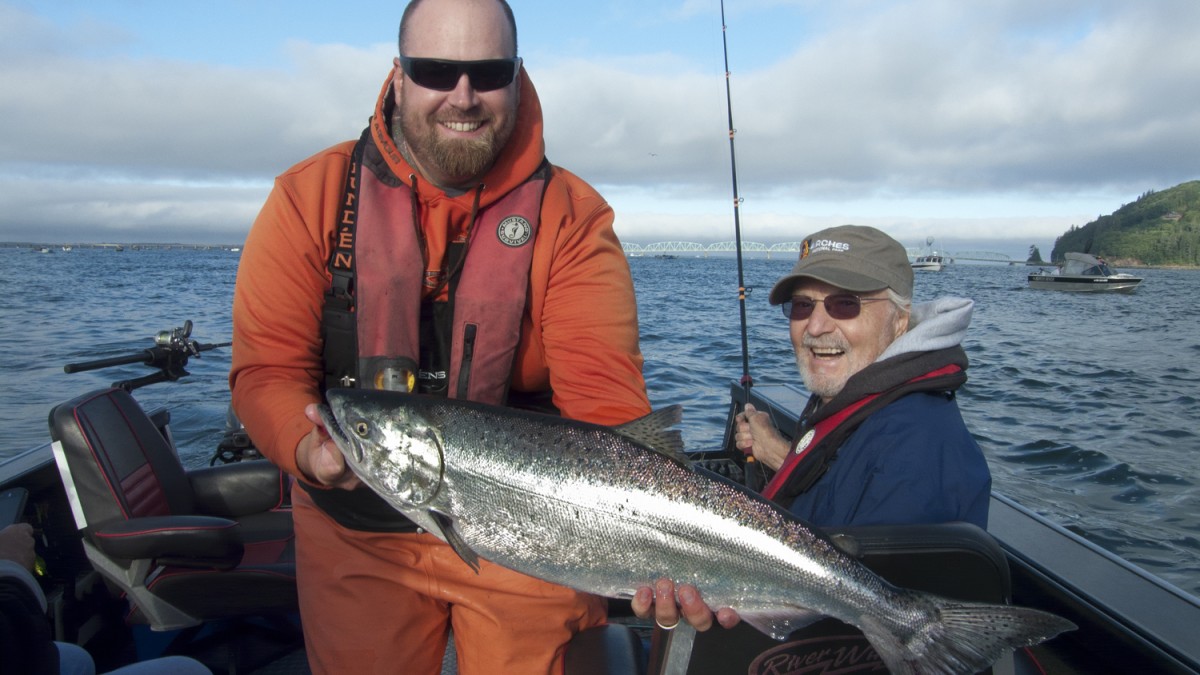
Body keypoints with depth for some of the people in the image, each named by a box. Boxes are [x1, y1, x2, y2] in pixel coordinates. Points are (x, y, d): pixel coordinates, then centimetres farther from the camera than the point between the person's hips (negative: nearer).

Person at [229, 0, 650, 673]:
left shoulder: (572, 217, -11)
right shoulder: (311, 196, -6)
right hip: (355, 534, 2)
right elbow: (267, 369, -10)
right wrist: (310, 449, -31)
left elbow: (604, 397, -20)